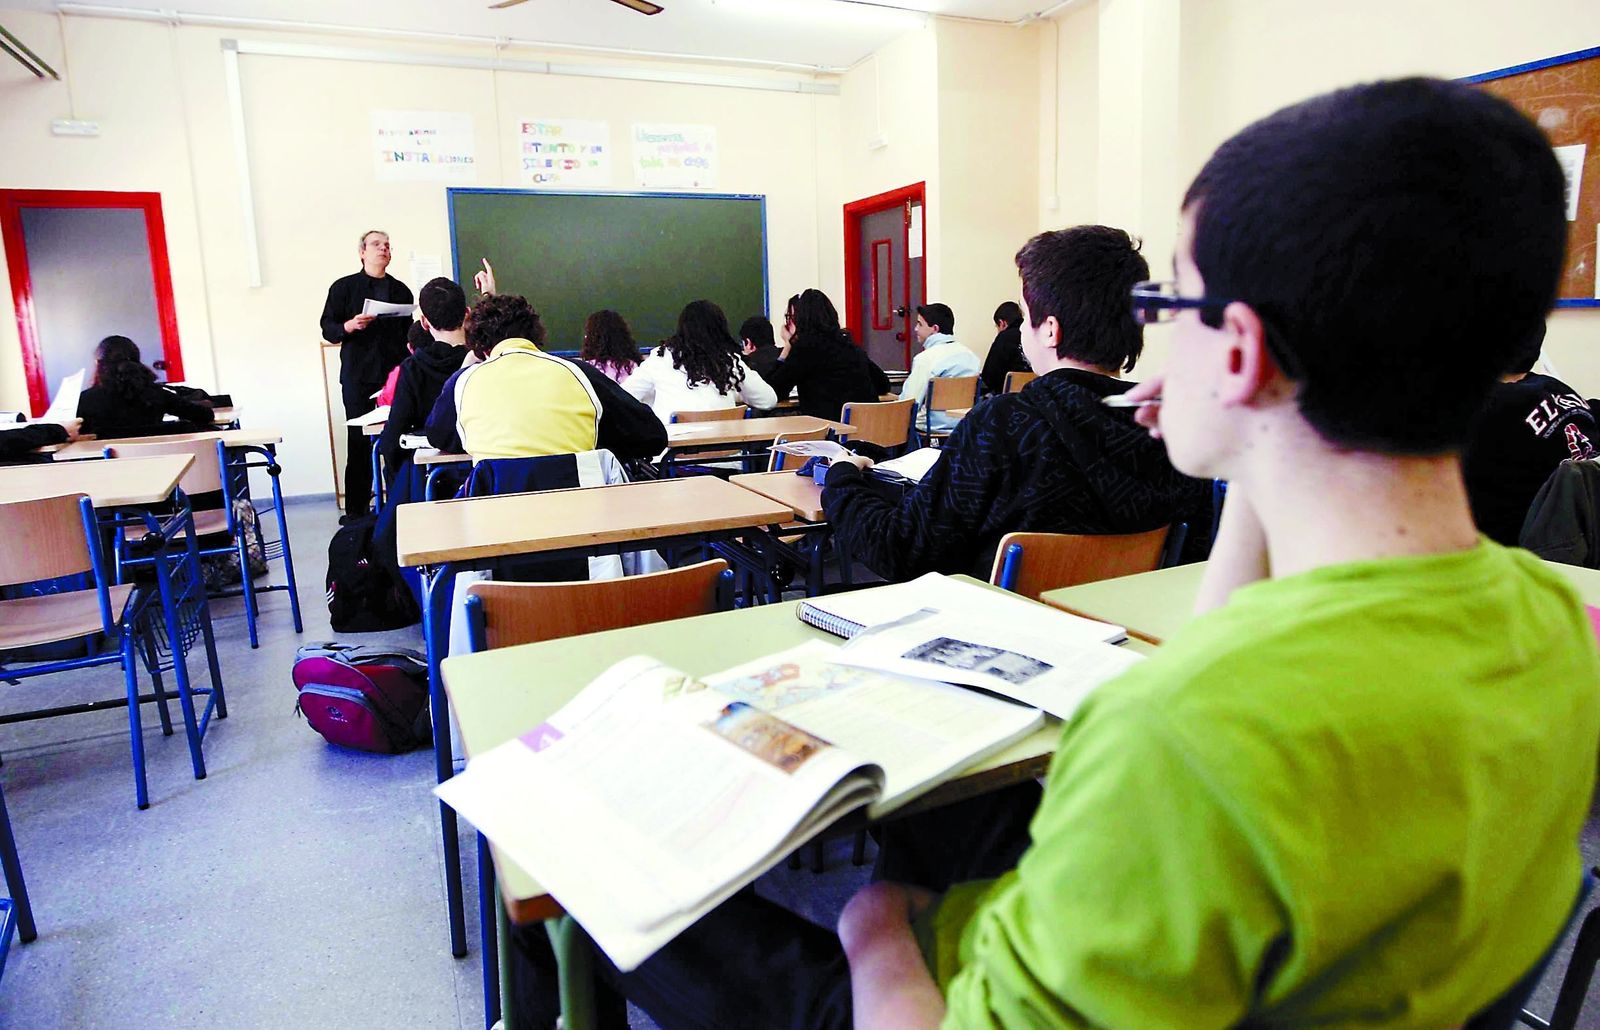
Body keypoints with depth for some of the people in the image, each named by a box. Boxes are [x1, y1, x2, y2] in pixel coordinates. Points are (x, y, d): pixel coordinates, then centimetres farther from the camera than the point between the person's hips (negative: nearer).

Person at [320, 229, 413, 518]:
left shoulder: (400, 290, 17)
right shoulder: (344, 287, 9)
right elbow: (328, 329, 4)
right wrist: (350, 326, -15)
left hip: (395, 374, 2)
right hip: (359, 377, -2)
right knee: (359, 443, -3)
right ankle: (356, 510, 2)